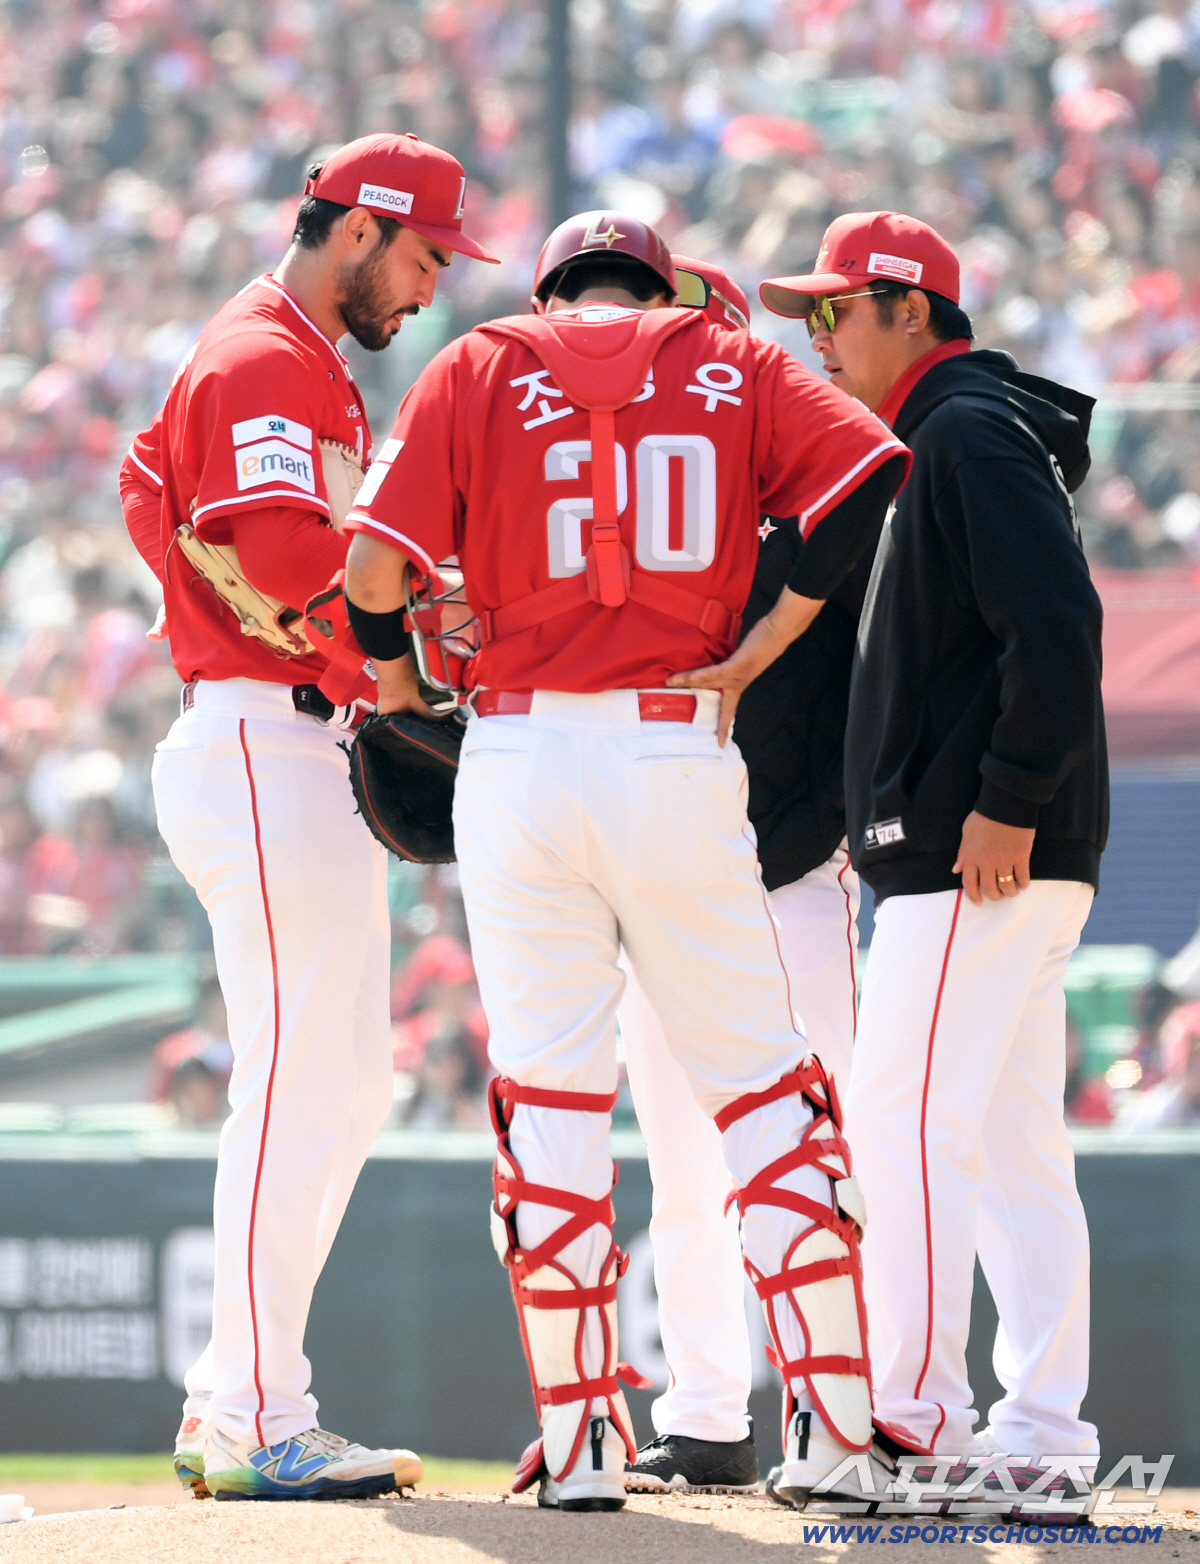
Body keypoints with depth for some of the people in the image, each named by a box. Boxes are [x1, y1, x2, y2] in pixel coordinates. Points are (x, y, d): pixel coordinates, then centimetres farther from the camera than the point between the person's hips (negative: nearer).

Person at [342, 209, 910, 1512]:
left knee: (547, 1097, 5)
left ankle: (580, 1438, 2)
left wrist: (398, 695, 15)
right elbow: (873, 474, -6)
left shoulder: (481, 368, 8)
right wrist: (757, 648, 0)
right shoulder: (730, 365, 10)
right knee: (759, 1085, 6)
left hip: (520, 758, 0)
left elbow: (376, 560, -4)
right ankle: (838, 1425, -1)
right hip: (682, 759, 0)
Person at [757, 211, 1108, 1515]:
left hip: (979, 859, -11)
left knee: (905, 1117, -12)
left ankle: (911, 1416, -13)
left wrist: (1007, 800, -23)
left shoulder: (972, 430, -10)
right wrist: (890, 814, 19)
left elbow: (1056, 623, -21)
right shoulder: (936, 441, 22)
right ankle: (1043, 1432, 8)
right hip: (993, 858, 11)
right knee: (1011, 1139, 8)